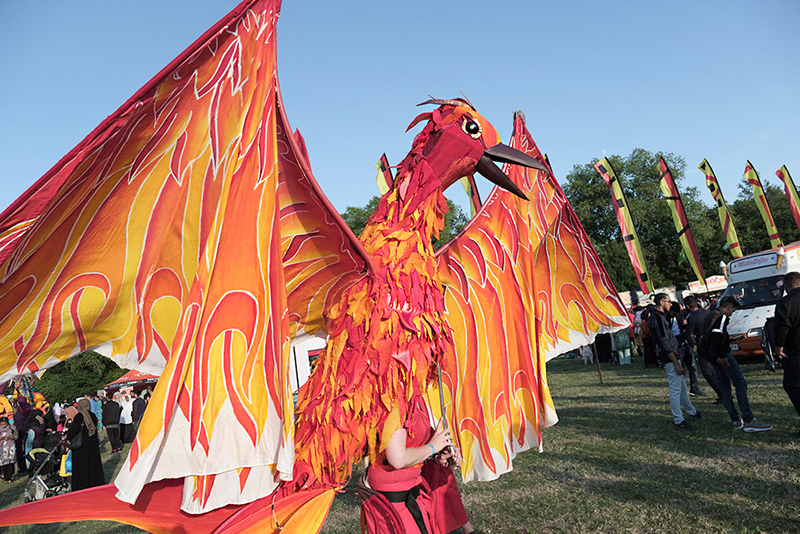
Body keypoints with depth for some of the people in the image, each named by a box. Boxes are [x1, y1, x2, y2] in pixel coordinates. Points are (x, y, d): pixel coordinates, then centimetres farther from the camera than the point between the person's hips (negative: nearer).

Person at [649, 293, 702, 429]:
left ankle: (692, 413, 35)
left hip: (673, 356, 11)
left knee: (682, 386, 21)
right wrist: (677, 364, -20)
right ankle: (679, 421, 3)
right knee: (675, 389, -4)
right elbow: (664, 344, -22)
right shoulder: (657, 319, -19)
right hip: (670, 359, -11)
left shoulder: (660, 316, 14)